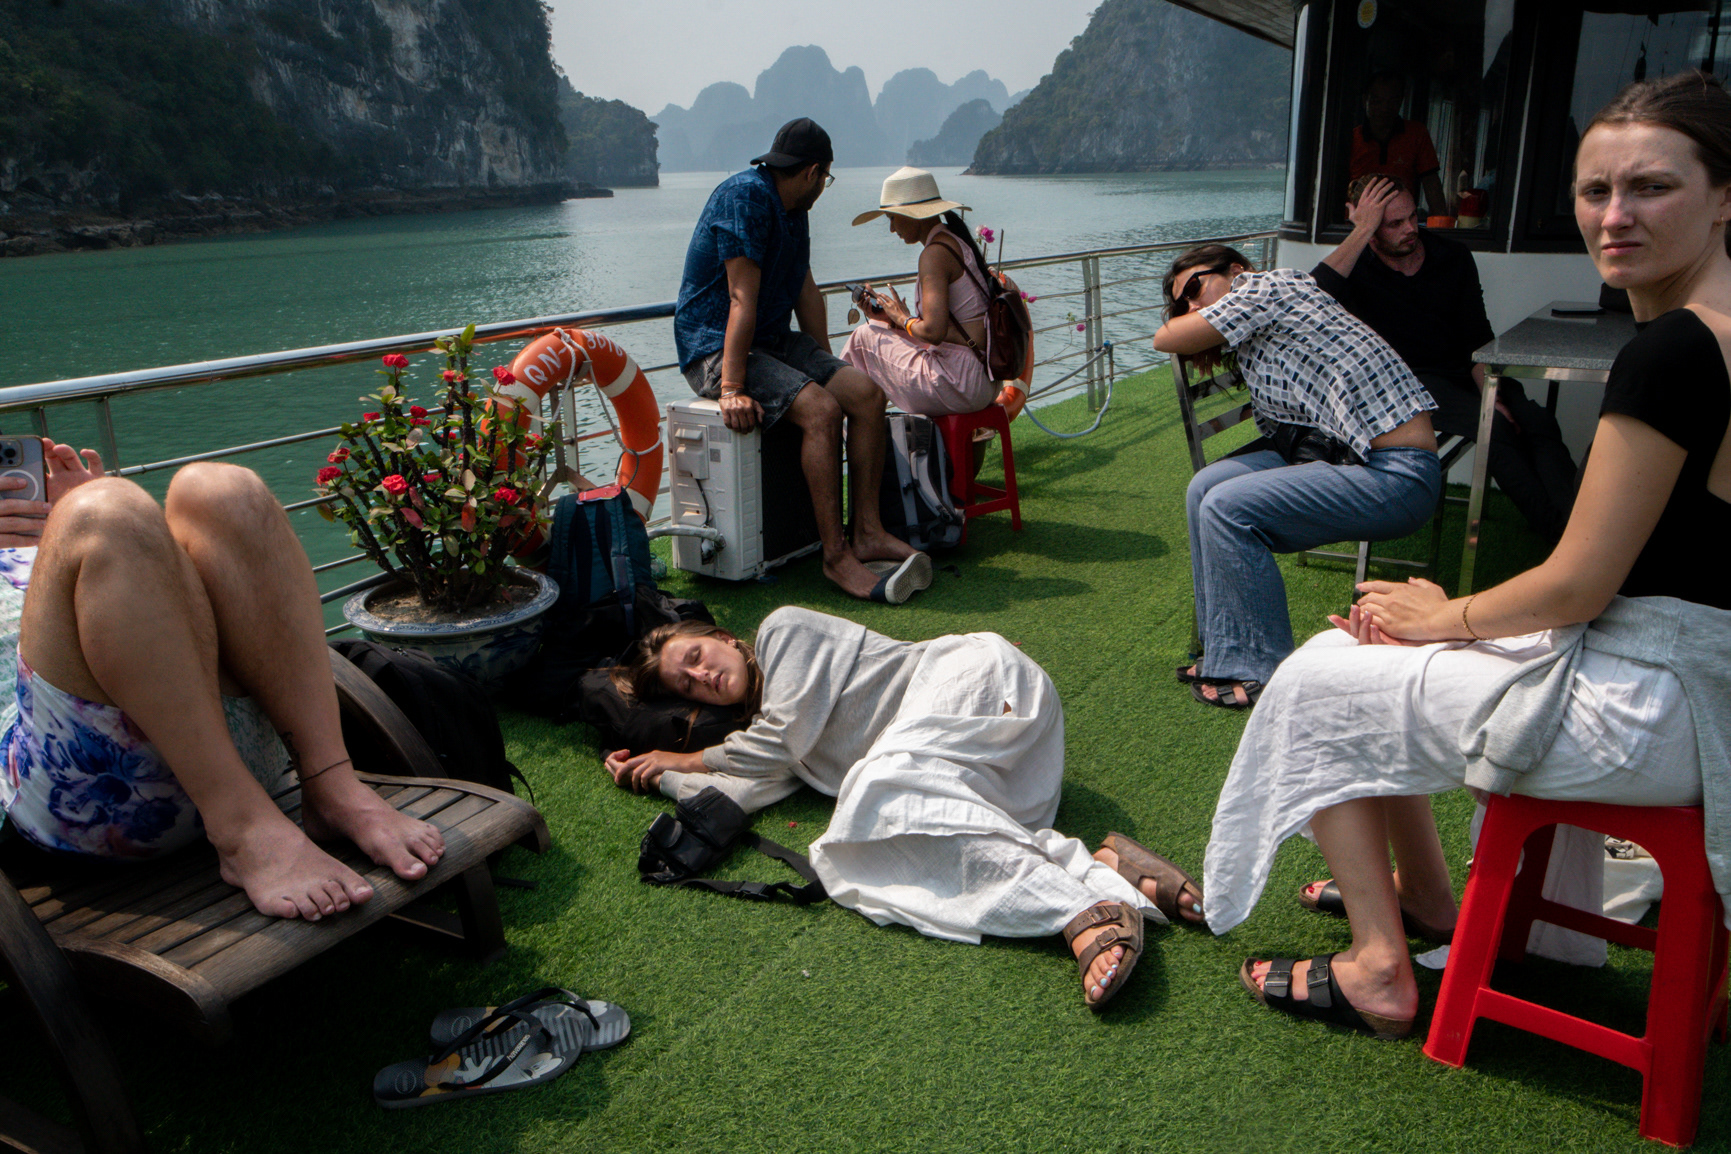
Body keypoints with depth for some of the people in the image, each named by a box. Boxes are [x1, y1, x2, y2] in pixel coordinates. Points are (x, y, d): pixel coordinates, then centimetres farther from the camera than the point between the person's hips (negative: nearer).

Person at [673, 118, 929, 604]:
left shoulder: (793, 211, 15)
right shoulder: (745, 195, -16)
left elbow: (805, 289, 20)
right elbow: (743, 299, -24)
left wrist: (827, 365, 19)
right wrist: (732, 389, -28)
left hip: (772, 340, 9)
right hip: (715, 348, -9)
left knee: (867, 392, -8)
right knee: (820, 409, -29)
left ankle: (868, 532, -7)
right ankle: (835, 555, -22)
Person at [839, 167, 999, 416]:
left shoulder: (935, 253, -15)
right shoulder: (960, 243, 15)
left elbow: (933, 331, -25)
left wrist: (903, 318, -4)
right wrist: (891, 317, 9)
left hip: (961, 384, -10)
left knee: (864, 337, 3)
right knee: (882, 330, 23)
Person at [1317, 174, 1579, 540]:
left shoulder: (1453, 257, 10)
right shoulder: (1355, 266, -1)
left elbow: (1478, 337, 6)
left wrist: (1490, 395, -11)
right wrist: (1363, 229, -22)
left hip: (1464, 372, 5)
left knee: (1537, 421, -25)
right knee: (1494, 426, -31)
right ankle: (1557, 530, -32)